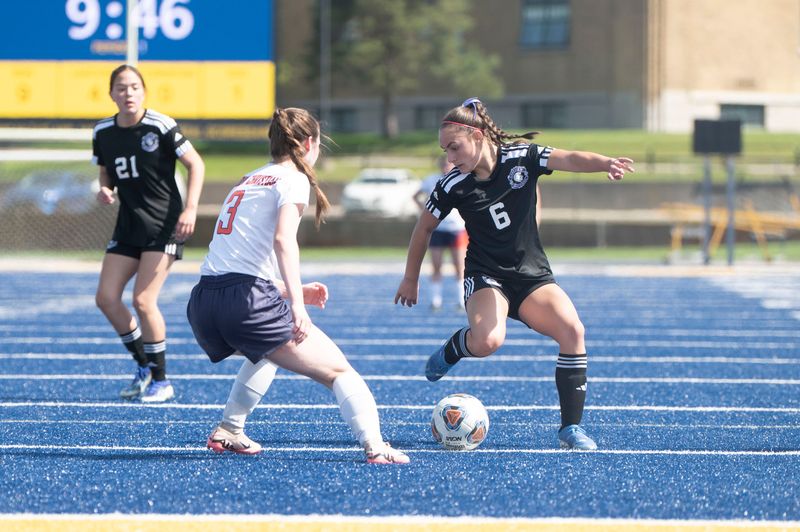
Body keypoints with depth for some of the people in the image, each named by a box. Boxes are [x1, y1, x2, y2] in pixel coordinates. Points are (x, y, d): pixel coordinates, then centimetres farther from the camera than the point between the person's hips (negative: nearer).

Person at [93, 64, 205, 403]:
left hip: (164, 223, -6)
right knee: (106, 298, -2)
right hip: (129, 224, 6)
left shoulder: (160, 126, -13)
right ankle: (144, 365, 18)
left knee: (143, 300, -14)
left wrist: (190, 209, -17)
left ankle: (161, 381, 0)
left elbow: (196, 164, -7)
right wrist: (105, 189, -6)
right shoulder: (103, 133, 3)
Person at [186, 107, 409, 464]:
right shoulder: (293, 179, 2)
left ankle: (228, 431, 31)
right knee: (339, 372, -2)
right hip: (249, 300, -8)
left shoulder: (248, 180, 26)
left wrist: (292, 291, 31)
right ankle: (374, 446, -21)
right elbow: (283, 240, -17)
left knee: (267, 351, 39)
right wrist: (297, 303, -24)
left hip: (202, 305, 8)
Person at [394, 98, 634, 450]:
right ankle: (449, 353, 5)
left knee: (572, 330, -23)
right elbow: (424, 228, 8)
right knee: (487, 340, -32)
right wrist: (410, 280, 15)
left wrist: (606, 163, -42)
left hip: (532, 274, 2)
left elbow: (570, 160, -22)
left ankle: (571, 428, -13)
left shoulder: (522, 158, -7)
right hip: (486, 277, -2)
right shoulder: (454, 186, -7)